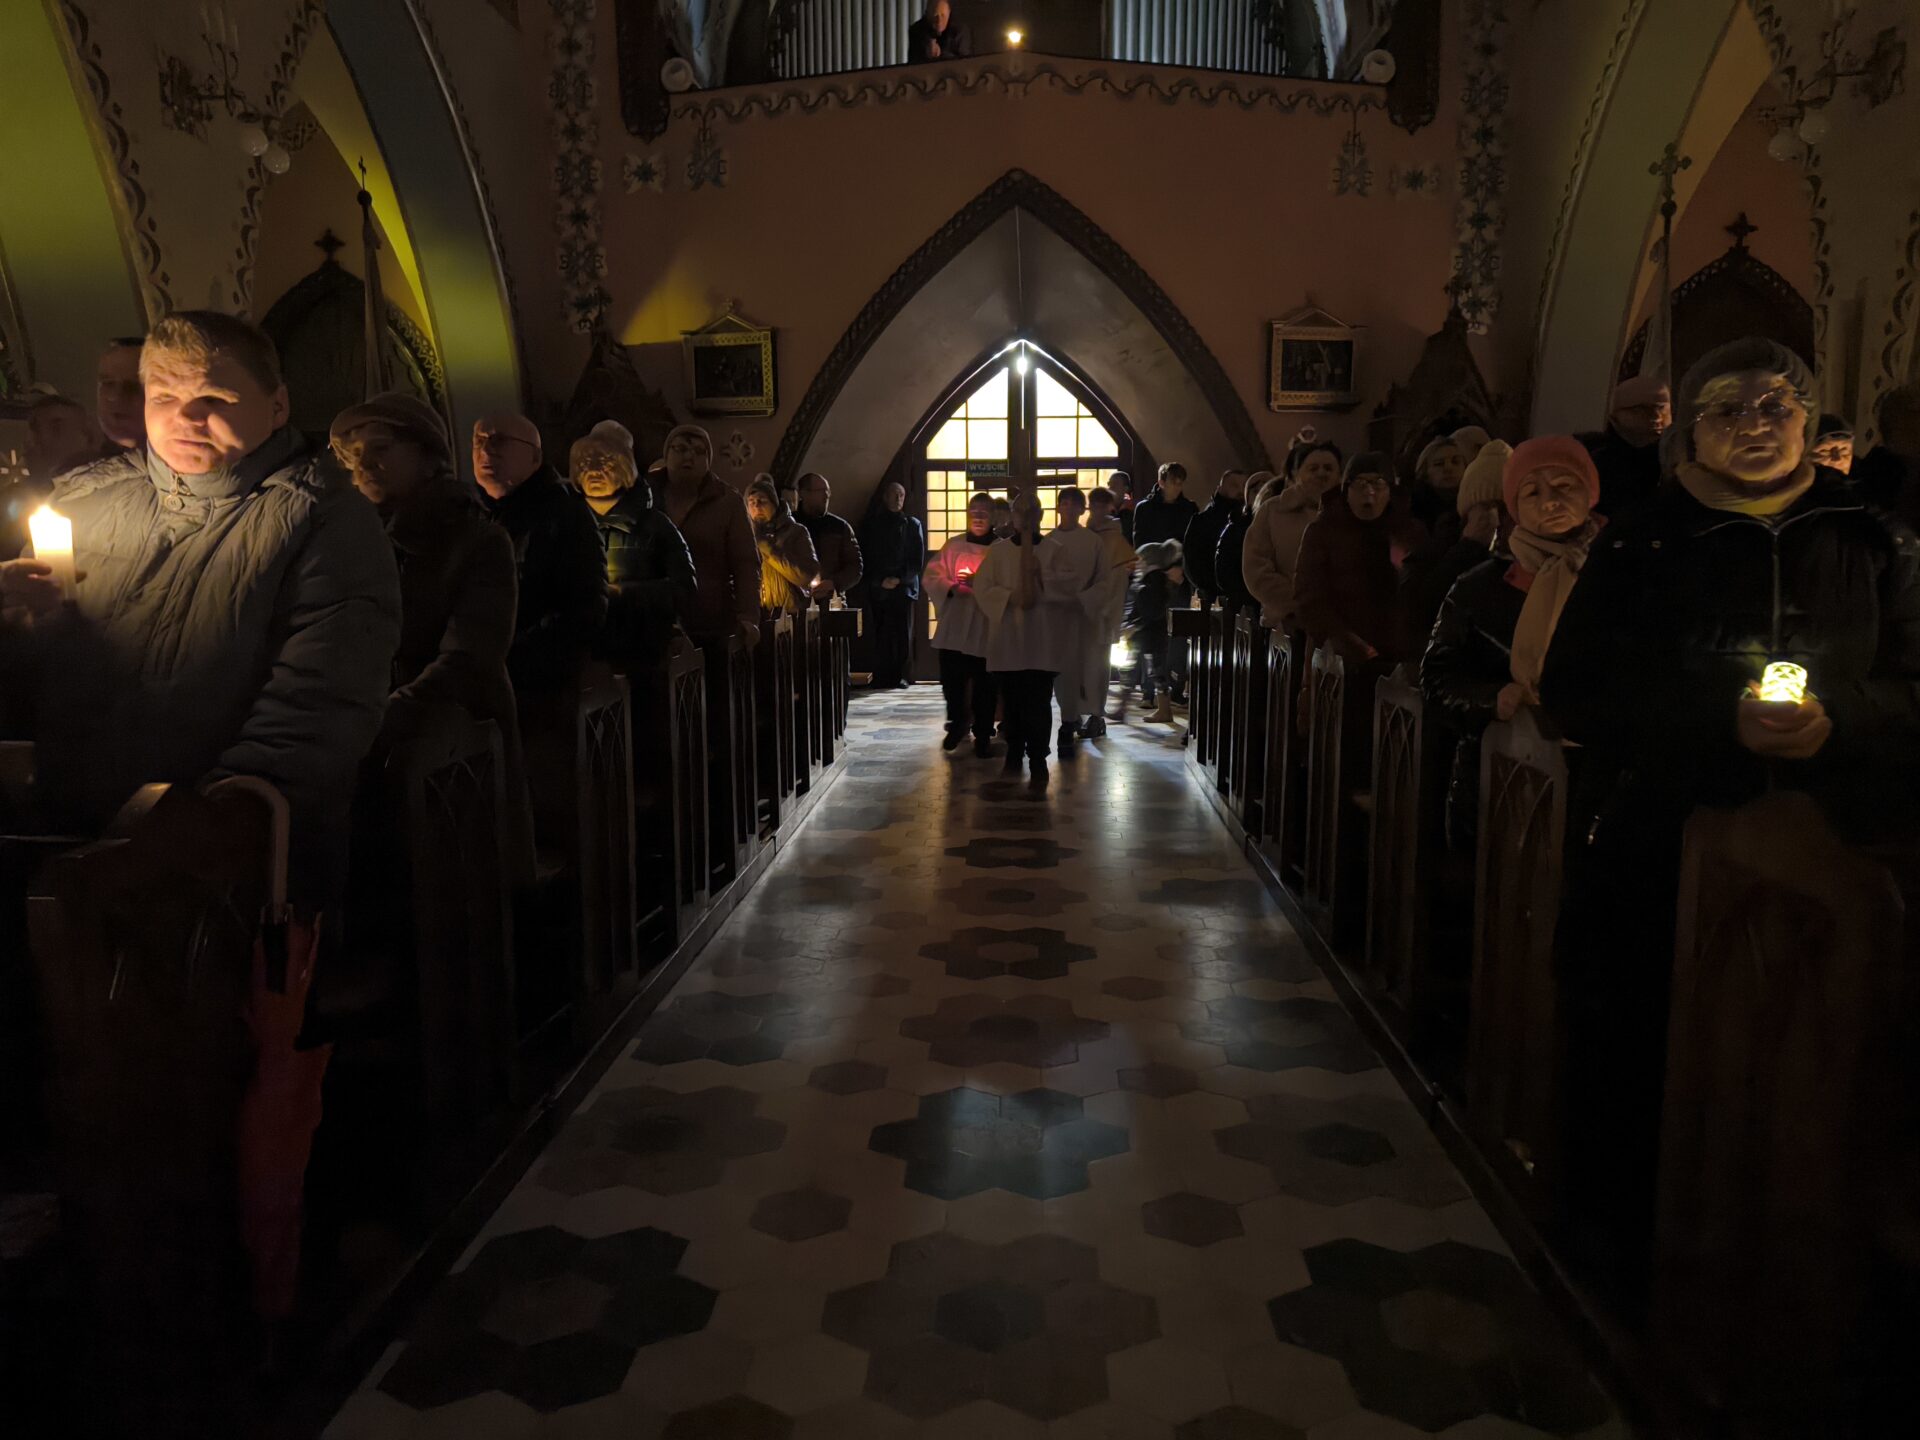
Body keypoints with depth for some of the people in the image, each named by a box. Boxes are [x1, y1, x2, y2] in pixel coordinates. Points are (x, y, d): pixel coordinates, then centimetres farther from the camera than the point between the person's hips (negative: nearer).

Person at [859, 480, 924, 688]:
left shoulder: (912, 524, 11)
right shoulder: (872, 524, 12)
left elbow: (918, 561, 6)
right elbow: (866, 557, 7)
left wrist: (899, 579, -7)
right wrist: (879, 581, -5)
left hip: (904, 588, 0)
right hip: (877, 589, 0)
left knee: (903, 635, -5)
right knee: (881, 635, -5)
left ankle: (899, 676, 0)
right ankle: (881, 677, -2)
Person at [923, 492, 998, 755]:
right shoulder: (952, 546, 9)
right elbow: (931, 578, 5)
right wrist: (951, 586, -14)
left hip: (987, 629, -2)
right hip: (953, 627, 2)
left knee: (985, 687, 2)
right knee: (951, 681, 5)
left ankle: (982, 734, 17)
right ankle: (957, 724, 29)